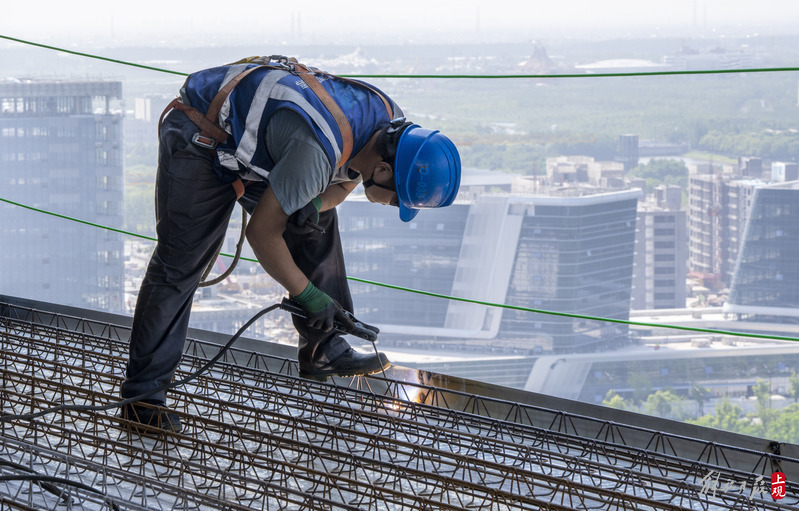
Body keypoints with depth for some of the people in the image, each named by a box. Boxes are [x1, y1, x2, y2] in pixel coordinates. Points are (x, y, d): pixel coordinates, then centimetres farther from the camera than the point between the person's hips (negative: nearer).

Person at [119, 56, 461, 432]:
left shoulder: (390, 124, -11)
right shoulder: (317, 150, -38)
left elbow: (342, 183, 8)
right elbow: (261, 233, -28)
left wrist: (314, 204, -14)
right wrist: (308, 295, -17)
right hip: (199, 143, -9)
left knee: (316, 228, 8)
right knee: (181, 262, -13)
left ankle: (323, 352, 17)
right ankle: (142, 395, -9)